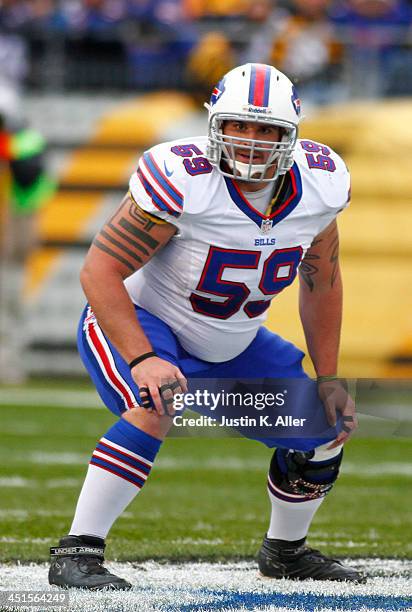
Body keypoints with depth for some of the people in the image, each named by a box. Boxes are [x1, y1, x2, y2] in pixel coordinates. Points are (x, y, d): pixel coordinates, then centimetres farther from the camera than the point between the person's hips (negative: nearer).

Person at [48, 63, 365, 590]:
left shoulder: (320, 184, -12)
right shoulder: (184, 179, -31)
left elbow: (322, 280, 6)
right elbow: (99, 272, -28)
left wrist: (327, 378, 6)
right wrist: (143, 360, -37)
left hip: (233, 347, 7)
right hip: (136, 326, -6)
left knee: (323, 430, 5)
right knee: (156, 406, -36)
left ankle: (285, 551, 31)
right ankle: (77, 554, -31)